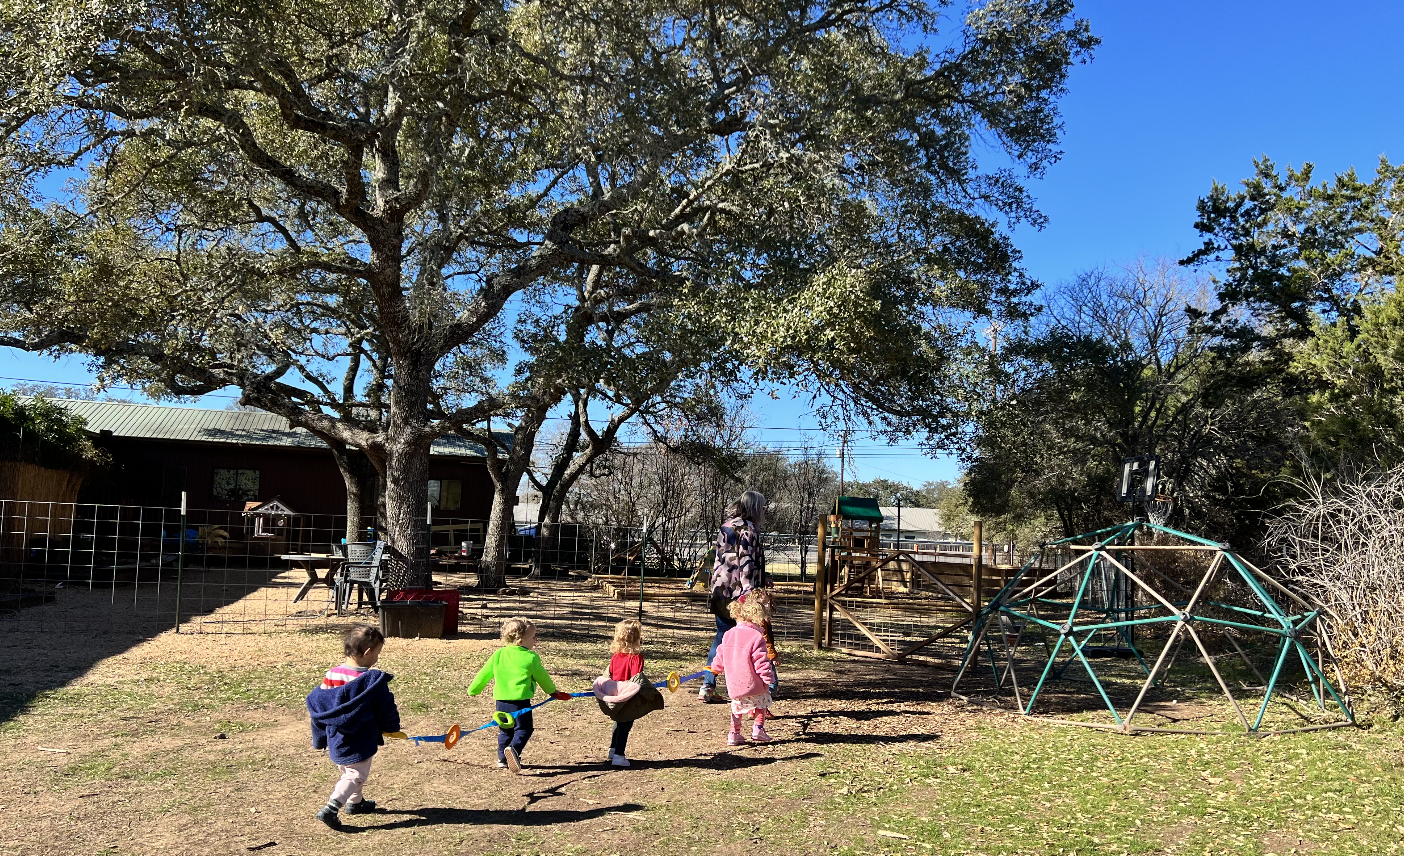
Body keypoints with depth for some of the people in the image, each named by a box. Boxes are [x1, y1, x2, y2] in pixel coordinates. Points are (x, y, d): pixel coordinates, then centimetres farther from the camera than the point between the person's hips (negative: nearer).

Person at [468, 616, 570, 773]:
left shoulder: (498, 654, 7)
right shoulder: (531, 657, -6)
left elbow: (484, 674, 12)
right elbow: (542, 676, 6)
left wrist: (473, 690, 27)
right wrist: (553, 691, 24)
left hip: (501, 699, 5)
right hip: (520, 700, -5)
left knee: (505, 730, 19)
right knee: (524, 729, 1)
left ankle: (502, 758, 16)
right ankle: (513, 748, -23)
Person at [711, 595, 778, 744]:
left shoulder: (728, 634, 5)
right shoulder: (756, 637, -16)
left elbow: (721, 654, 18)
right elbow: (761, 661, -18)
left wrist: (716, 668, 36)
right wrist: (768, 678, -9)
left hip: (733, 684, 5)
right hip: (753, 683, -5)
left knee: (737, 707, 22)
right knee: (761, 703, 18)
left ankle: (734, 734, 19)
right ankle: (758, 728, 9)